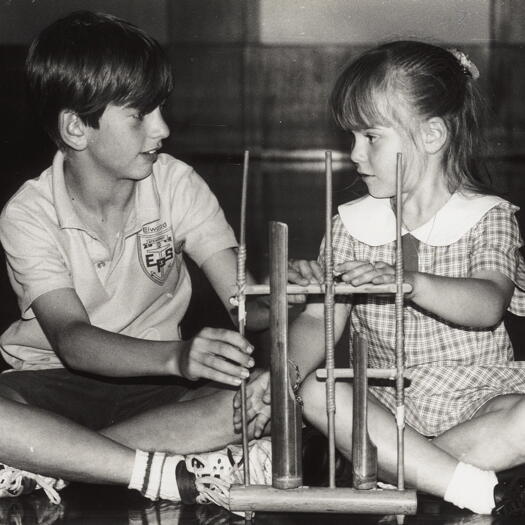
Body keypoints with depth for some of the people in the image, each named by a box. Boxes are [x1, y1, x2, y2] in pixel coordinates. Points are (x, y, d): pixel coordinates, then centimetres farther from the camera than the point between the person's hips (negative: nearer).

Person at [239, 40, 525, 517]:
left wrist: (407, 280, -39)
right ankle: (478, 490, -31)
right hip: (389, 398, 3)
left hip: (479, 392, -2)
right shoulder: (352, 224, 5)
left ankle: (387, 468, -27)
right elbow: (321, 320, -2)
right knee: (315, 393, -28)